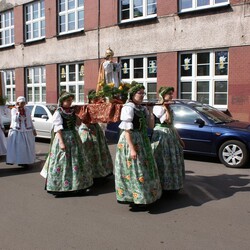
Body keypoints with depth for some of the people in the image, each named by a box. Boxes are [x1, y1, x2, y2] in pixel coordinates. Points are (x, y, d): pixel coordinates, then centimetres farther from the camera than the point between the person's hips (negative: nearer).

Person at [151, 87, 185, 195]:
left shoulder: (168, 107, 14)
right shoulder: (157, 107, -13)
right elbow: (168, 121, -21)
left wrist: (179, 139, 18)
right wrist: (166, 107, -15)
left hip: (171, 134, 9)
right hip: (162, 135, -9)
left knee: (172, 160, 13)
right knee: (164, 161, -3)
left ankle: (172, 185, 25)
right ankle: (163, 186, 8)